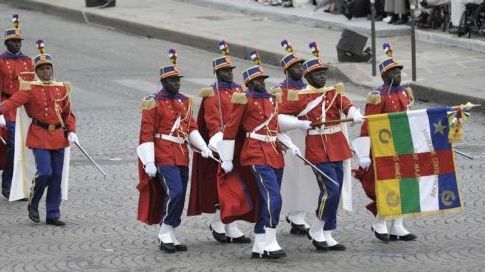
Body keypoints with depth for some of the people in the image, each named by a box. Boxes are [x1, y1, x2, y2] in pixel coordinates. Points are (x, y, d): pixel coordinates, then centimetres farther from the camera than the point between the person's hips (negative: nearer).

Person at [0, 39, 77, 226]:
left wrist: (71, 131, 0)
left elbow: (68, 113, 14)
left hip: (58, 137, 5)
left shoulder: (61, 88, 9)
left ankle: (53, 215, 12)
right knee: (45, 172, -15)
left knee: (57, 176, 5)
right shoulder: (30, 88, -4)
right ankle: (33, 205, 9)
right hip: (40, 136, -5)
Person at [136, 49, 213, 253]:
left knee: (179, 198, 7)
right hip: (164, 157, -7)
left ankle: (168, 236, 17)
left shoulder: (184, 101, 13)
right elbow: (147, 133, -9)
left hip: (182, 156, 7)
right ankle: (166, 233, -7)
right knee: (175, 192, -19)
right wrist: (149, 162, -15)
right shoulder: (154, 103, -7)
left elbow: (191, 127, 17)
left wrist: (203, 147, 1)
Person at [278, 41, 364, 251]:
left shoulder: (334, 92, 9)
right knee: (330, 189, -15)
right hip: (317, 150, -6)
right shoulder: (300, 98, -4)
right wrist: (301, 123, -18)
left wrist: (355, 115, -31)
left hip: (337, 148, 6)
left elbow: (347, 106, -8)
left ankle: (327, 236, 17)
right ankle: (316, 232, 1)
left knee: (335, 192, 8)